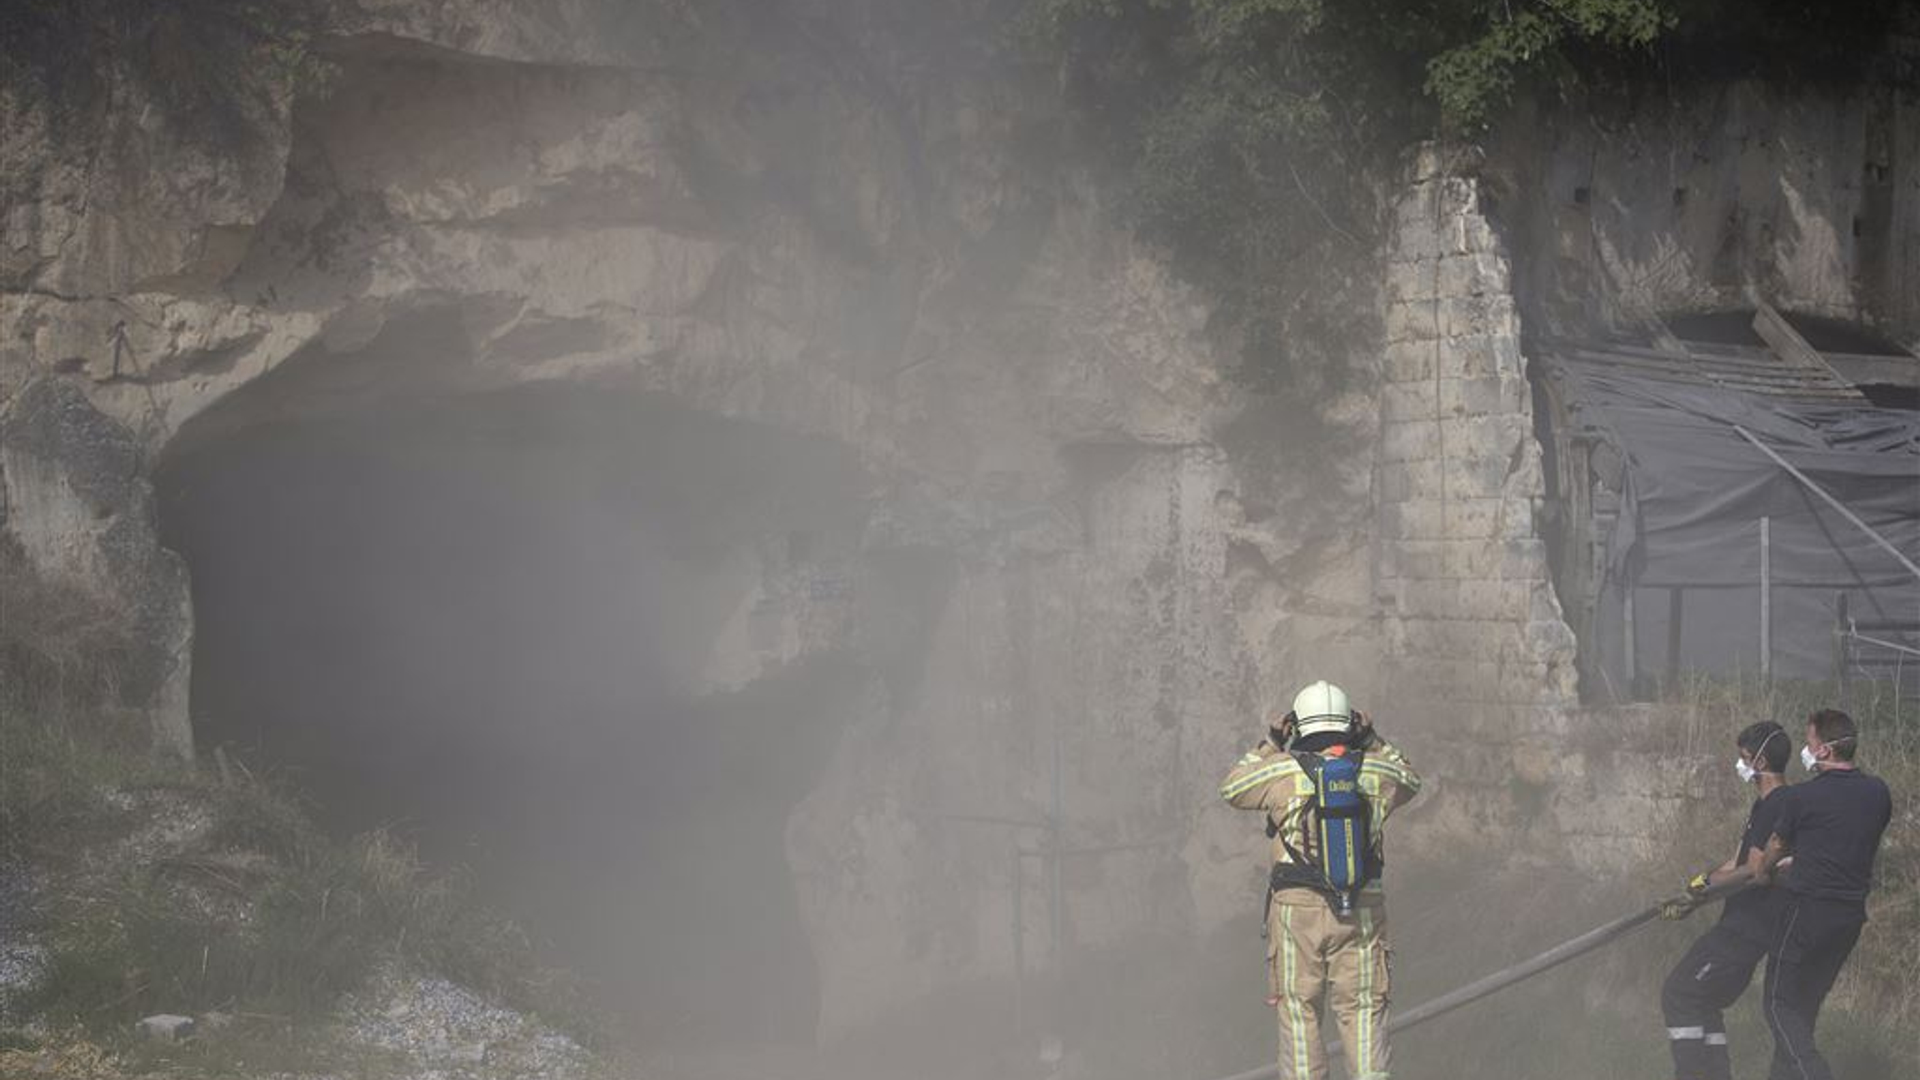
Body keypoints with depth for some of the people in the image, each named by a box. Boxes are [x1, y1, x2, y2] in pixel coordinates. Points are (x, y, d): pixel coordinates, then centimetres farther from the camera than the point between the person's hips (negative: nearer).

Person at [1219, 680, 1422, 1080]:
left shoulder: (1284, 771, -6)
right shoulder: (1372, 771, 1)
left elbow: (1232, 789, 12)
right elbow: (1409, 780, 24)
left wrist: (1269, 745, 15)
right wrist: (1373, 741, 20)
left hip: (1298, 911, -2)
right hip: (1362, 912, 2)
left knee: (1299, 1010, 6)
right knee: (1362, 1009, 6)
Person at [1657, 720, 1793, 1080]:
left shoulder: (1776, 807, -16)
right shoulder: (1764, 805, 17)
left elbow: (1755, 870, -20)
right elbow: (1736, 865, 21)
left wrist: (1706, 882, -6)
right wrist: (1689, 900, 15)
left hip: (1746, 928, -10)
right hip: (1741, 924, 10)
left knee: (1680, 994, -10)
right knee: (1704, 1003, 16)